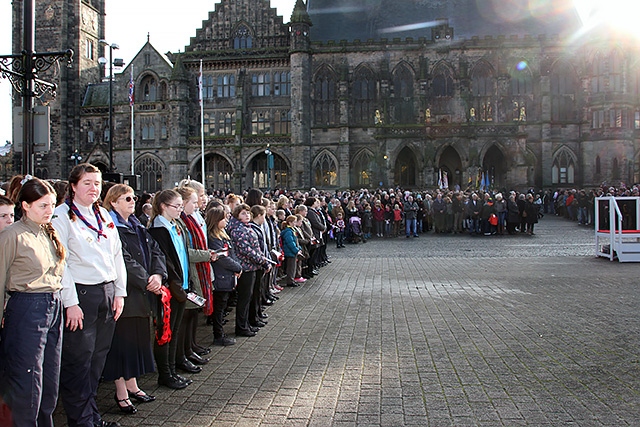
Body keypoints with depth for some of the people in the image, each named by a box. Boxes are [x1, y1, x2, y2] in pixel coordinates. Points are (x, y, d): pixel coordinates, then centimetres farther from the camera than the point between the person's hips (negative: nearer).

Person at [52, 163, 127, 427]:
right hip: (81, 295, -6)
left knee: (98, 358, 13)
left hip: (107, 293, 6)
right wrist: (70, 302, -15)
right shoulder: (62, 215, -5)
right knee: (78, 360, 0)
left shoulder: (104, 215, 14)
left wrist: (119, 292, 9)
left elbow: (117, 255, 15)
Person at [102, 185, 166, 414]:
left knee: (139, 339, 14)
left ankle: (132, 386, 26)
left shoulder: (138, 228, 16)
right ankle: (121, 392, 10)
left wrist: (158, 275, -9)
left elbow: (156, 251, 8)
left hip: (142, 294, 8)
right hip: (124, 294, -8)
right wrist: (146, 281, -18)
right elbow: (123, 260, -20)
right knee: (122, 341, 0)